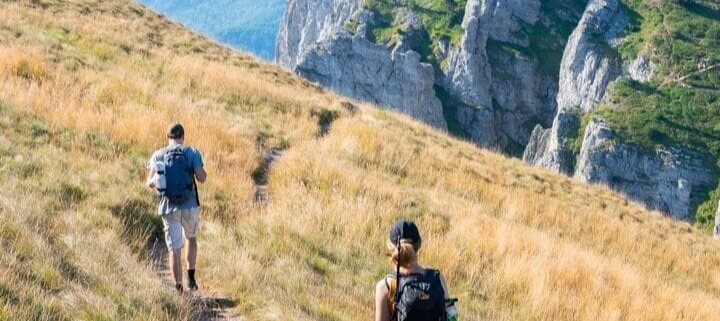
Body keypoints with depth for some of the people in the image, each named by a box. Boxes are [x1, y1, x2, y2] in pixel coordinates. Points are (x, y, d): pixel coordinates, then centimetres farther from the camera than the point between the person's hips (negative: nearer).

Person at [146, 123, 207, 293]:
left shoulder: (157, 155, 4)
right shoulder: (192, 152, -2)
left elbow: (150, 183, 1)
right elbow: (202, 178, -8)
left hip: (169, 208, 0)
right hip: (190, 206, 0)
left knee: (174, 249, 5)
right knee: (191, 239, 25)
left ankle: (179, 288, 3)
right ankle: (191, 278, 18)